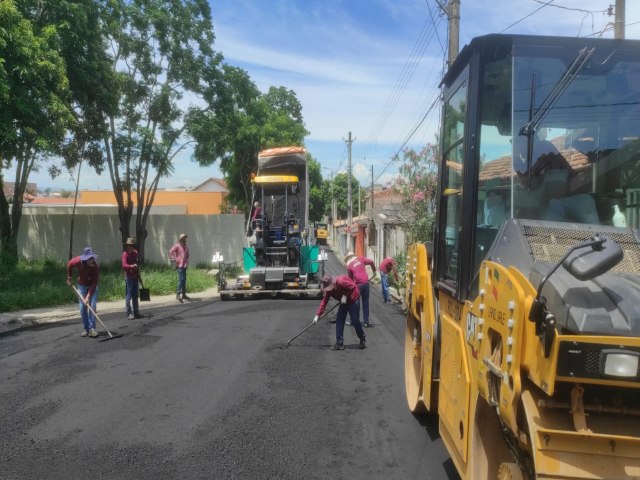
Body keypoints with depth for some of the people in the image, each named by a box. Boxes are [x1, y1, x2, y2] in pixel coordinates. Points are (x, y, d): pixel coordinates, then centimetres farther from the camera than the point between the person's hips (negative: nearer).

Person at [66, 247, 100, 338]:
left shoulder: (95, 266, -30)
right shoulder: (78, 261, -24)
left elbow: (95, 282, -28)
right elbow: (69, 264, 1)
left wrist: (88, 296, -31)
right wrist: (69, 277, 6)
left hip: (92, 286, -2)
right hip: (82, 285, 2)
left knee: (92, 306, -12)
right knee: (83, 308, -1)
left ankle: (92, 328, -10)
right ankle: (86, 329, 8)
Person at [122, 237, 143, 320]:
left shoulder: (135, 253, 10)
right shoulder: (125, 254, -11)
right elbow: (124, 266, -24)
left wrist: (139, 275, 24)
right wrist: (131, 266, -42)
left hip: (135, 277, 7)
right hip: (129, 277, -7)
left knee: (135, 296, 13)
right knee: (128, 296, -3)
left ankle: (136, 313, 21)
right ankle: (129, 314, 2)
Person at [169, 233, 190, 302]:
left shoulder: (186, 246, 14)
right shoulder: (177, 246, -6)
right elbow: (171, 251, -14)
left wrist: (187, 262, 10)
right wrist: (174, 259, -15)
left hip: (184, 265, 7)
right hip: (179, 265, -7)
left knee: (184, 280, 10)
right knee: (181, 279, -14)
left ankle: (184, 294, 16)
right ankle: (178, 294, -13)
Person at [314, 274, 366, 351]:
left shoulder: (340, 281, -32)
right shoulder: (328, 290, -9)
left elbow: (353, 286, -28)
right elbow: (324, 302, -8)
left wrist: (345, 296, -28)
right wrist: (317, 315, -13)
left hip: (353, 299, -7)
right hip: (344, 302, 7)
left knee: (355, 320, -5)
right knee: (339, 321, -2)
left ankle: (363, 339, 20)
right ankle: (339, 343, 3)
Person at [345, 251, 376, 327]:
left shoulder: (349, 266, 3)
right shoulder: (361, 259, 9)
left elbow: (350, 278, 7)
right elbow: (371, 262, 6)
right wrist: (374, 271, 20)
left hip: (358, 284, -3)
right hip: (366, 283, 3)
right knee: (365, 302, 10)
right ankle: (366, 322, 11)